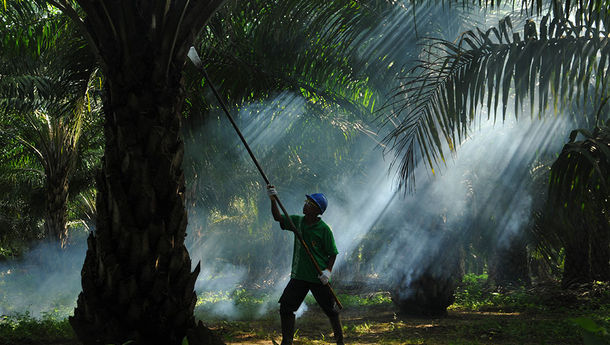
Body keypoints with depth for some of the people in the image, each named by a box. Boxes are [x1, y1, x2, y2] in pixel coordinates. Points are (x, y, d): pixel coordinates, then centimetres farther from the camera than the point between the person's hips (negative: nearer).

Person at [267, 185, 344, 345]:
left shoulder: (324, 229, -10)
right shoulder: (297, 221, 5)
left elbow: (333, 253, -6)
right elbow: (278, 217, 3)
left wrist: (328, 270, -18)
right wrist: (273, 200, -11)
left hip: (318, 278, -5)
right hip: (299, 276, 5)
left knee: (331, 310, 3)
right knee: (285, 307, -1)